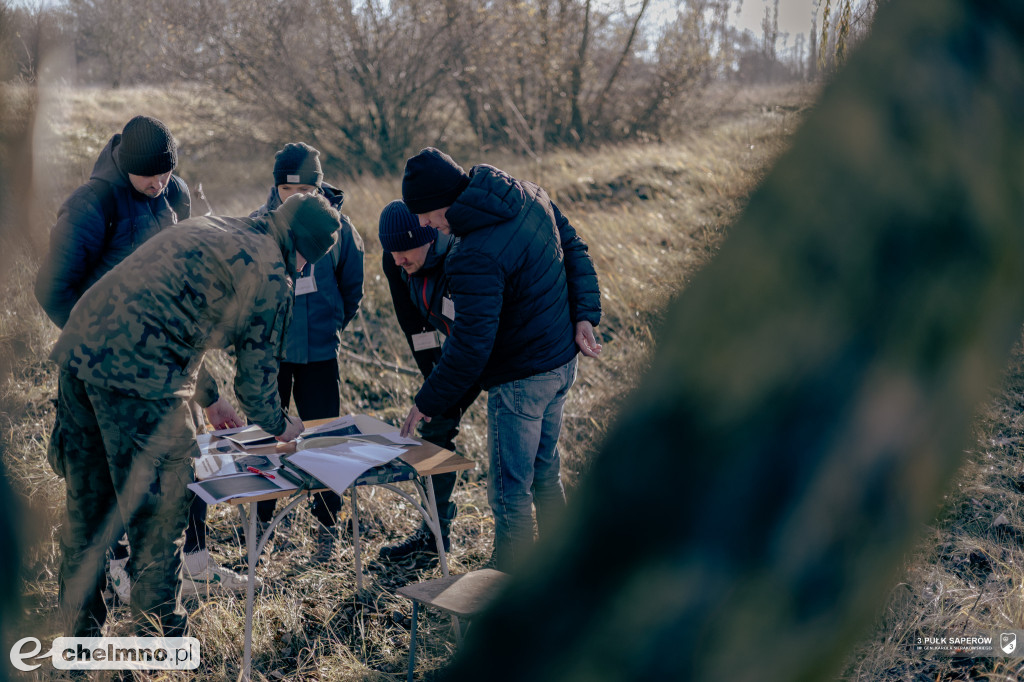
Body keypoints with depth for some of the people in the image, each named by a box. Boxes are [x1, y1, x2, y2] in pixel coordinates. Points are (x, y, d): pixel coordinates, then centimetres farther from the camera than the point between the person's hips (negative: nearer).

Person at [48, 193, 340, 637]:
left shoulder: (208, 228, 25)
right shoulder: (270, 277, -2)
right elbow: (257, 369, 5)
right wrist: (278, 425, 25)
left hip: (78, 348, 9)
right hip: (137, 375, -9)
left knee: (86, 505, 19)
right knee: (158, 514, 6)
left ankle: (80, 632, 33)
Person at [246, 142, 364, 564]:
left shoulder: (336, 224, -5)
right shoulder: (257, 225, -4)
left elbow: (352, 284, 9)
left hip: (319, 350, -1)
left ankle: (327, 525, 19)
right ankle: (261, 521, 26)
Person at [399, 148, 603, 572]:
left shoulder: (475, 258, -28)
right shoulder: (528, 196, -1)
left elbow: (470, 347, -27)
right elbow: (575, 250, 7)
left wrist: (427, 405, -16)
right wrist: (584, 316, 2)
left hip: (520, 380, -10)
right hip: (562, 361, 10)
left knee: (510, 493, 4)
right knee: (545, 472, 23)